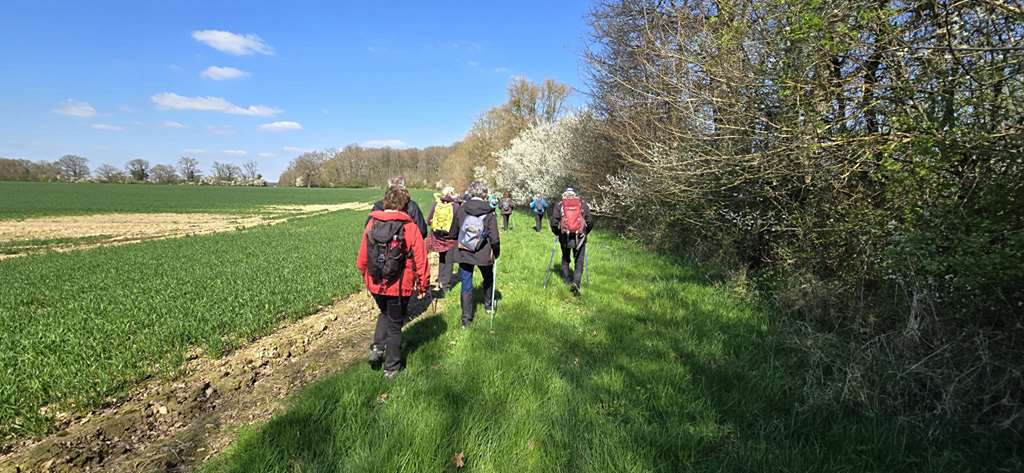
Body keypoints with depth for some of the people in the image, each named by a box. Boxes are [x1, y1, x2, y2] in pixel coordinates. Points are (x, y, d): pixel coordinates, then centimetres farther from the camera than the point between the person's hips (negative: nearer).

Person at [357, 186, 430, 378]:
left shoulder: (371, 224, -4)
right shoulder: (409, 228, -15)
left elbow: (362, 256, 4)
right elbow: (420, 260, -12)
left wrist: (365, 276, 21)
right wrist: (423, 285, 2)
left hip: (375, 284, 4)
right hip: (399, 286, -3)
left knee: (385, 314, 32)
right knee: (395, 324, 14)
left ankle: (377, 348, 17)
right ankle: (391, 368, 24)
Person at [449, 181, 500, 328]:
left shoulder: (460, 210, -6)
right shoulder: (489, 213, -12)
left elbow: (452, 232, 4)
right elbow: (494, 239, -13)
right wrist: (496, 253, 4)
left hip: (463, 254, 1)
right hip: (484, 255, -1)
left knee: (466, 285, 8)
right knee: (488, 278, 25)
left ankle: (466, 318, 8)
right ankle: (489, 304, 44)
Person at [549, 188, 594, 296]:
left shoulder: (559, 205, 4)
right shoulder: (583, 204, 7)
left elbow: (554, 223, -2)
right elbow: (590, 221, 3)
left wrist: (557, 233, 15)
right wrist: (585, 232, 19)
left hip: (565, 237, 1)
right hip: (580, 237, -1)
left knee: (565, 258, 24)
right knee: (579, 262, 6)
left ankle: (566, 279, 33)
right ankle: (576, 282, -11)